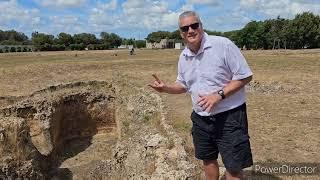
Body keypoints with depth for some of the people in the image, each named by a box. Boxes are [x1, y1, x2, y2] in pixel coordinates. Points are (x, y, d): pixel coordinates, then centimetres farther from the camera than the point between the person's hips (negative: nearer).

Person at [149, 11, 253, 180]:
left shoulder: (223, 44, -16)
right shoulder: (183, 57, 4)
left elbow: (245, 76, -14)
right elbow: (183, 85, 17)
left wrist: (218, 94, -24)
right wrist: (166, 88, -3)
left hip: (229, 115, -6)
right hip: (200, 117, 6)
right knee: (208, 159, 22)